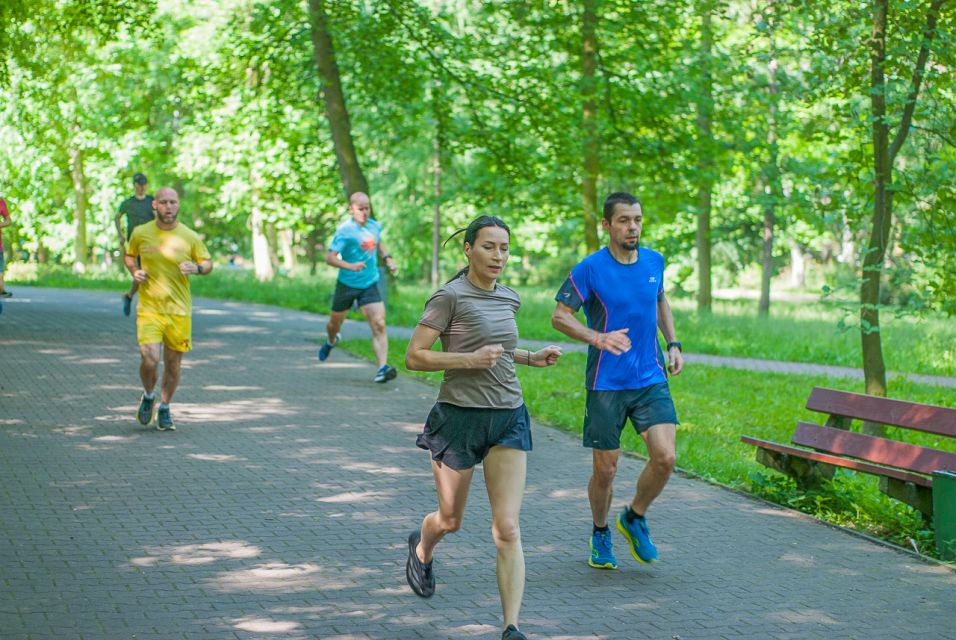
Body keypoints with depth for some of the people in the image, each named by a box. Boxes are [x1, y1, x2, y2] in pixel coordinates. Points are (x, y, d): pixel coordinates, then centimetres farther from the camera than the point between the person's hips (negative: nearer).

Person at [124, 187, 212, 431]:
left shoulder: (190, 237, -2)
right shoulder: (140, 233, 0)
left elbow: (208, 264, 8)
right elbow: (129, 255, 18)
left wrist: (196, 268, -15)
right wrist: (134, 271, -3)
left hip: (179, 310, 1)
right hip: (148, 309, -1)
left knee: (173, 364, 8)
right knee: (150, 360, -15)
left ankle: (164, 408, 31)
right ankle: (148, 396, 17)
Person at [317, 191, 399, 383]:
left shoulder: (375, 226, 2)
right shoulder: (344, 231, -15)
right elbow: (330, 258, -21)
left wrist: (387, 259, 10)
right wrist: (351, 266, -36)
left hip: (370, 285, 2)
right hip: (347, 285, -2)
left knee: (379, 324, -17)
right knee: (335, 322, 19)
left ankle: (382, 368, -25)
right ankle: (331, 342, 56)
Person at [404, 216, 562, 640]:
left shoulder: (508, 299, 9)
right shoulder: (449, 297, -11)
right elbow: (414, 357, -12)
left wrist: (532, 358, 9)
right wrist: (470, 359, -22)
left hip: (508, 419, 4)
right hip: (459, 418, -4)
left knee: (507, 529, -7)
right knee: (450, 520, 15)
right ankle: (421, 550, 51)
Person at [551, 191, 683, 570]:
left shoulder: (654, 261, 5)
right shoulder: (590, 269, -10)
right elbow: (559, 316, -7)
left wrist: (673, 344, 11)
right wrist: (599, 338, -23)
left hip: (651, 379, 3)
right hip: (606, 384, -3)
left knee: (665, 457, -11)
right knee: (605, 469, 3)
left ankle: (634, 518, 15)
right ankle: (600, 534, 29)